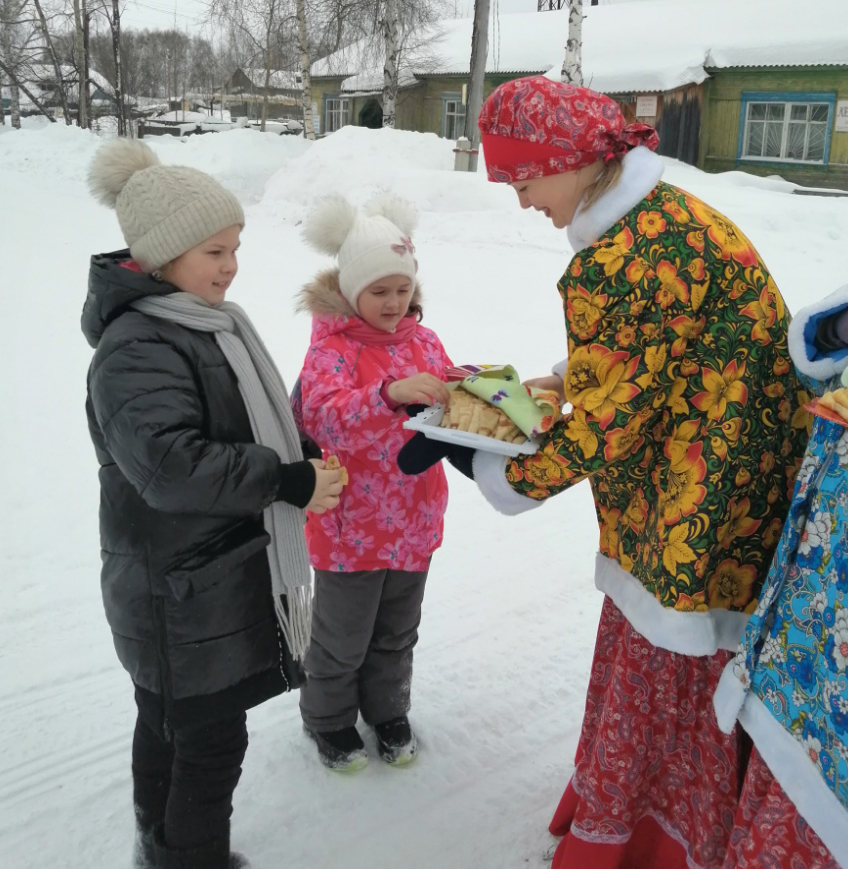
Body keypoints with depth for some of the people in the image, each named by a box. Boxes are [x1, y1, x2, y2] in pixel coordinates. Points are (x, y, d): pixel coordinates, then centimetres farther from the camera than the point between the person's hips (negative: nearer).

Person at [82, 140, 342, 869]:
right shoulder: (137, 351, -24)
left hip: (221, 573, 10)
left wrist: (299, 455, 4)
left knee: (170, 726, 24)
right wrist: (290, 482, -26)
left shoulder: (207, 320, 8)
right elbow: (170, 465, -34)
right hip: (183, 594, -10)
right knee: (209, 740, 5)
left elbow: (244, 424, 21)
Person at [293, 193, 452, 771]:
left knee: (397, 633, 23)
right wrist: (390, 393, -47)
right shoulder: (332, 347, -16)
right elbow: (325, 420, -32)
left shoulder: (424, 342, 2)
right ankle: (329, 719, 39)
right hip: (350, 528, -5)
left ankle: (388, 711, 46)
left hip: (414, 522, 5)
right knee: (343, 638, 14)